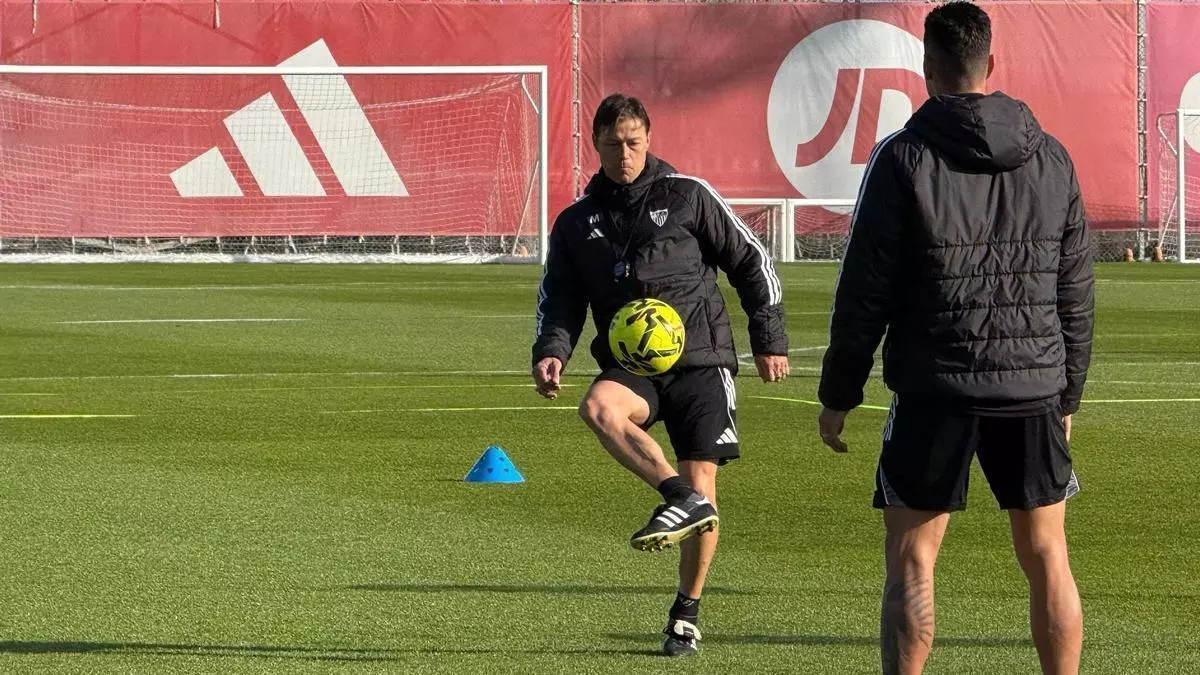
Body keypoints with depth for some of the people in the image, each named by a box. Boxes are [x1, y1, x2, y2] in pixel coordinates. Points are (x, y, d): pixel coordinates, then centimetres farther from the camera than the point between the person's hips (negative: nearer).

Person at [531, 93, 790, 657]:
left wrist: (769, 341, 4)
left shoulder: (688, 197, 2)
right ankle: (681, 500, -34)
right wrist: (551, 353, -5)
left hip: (701, 359, -2)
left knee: (701, 483, -7)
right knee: (598, 407, -34)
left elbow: (751, 262, 8)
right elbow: (559, 299, 15)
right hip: (631, 366, 2)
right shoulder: (577, 223, 11)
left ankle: (687, 614, 9)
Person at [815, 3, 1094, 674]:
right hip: (1032, 392, 3)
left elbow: (864, 292, -6)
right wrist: (1068, 394, 19)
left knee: (911, 563, 3)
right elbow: (1077, 293, 10)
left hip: (935, 392, -3)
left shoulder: (904, 160, -6)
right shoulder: (1052, 160, 6)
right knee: (1047, 557, 10)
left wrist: (838, 394, 3)